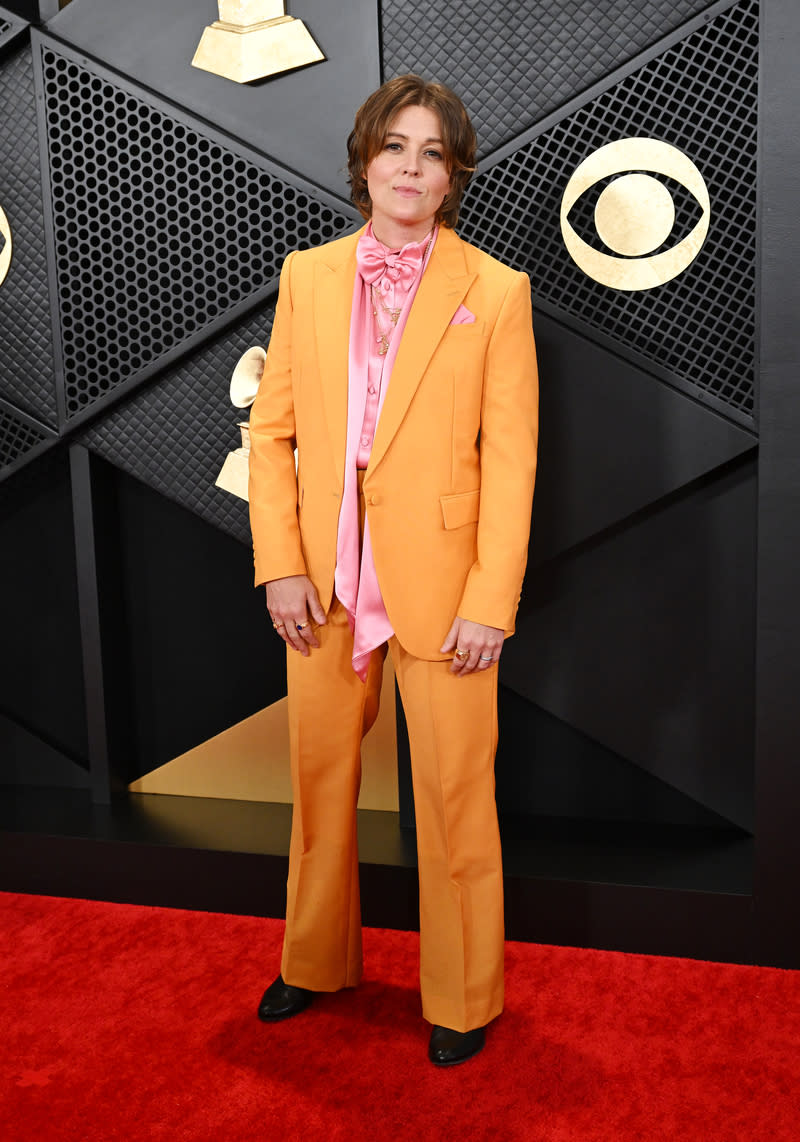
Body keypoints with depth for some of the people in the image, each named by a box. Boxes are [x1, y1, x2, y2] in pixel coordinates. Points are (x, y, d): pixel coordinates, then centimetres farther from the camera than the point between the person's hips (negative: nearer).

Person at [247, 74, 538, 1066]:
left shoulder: (494, 291, -2)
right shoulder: (306, 276, 7)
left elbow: (510, 457, -6)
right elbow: (271, 429, 6)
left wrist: (491, 601, -11)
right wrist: (280, 563, -4)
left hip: (439, 583, -3)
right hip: (324, 581, 3)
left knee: (453, 789, 6)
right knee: (318, 773, 15)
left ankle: (464, 997, 26)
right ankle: (317, 959, 38)